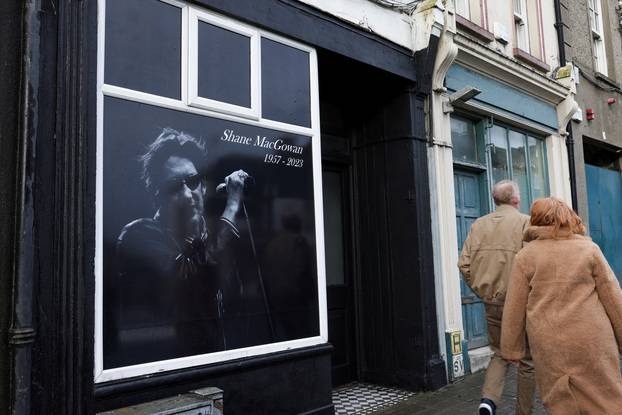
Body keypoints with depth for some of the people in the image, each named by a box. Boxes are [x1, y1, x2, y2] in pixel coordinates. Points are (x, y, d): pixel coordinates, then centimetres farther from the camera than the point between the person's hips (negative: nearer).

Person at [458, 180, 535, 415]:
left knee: (500, 353, 19)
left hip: (491, 303, 4)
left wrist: (482, 291, 10)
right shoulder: (525, 222, -7)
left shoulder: (478, 224, 6)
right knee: (527, 358, 13)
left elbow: (464, 264, 0)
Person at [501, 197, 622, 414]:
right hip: (591, 341, 1)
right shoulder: (589, 248, 2)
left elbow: (514, 308, 0)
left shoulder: (525, 255, 0)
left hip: (548, 346, 0)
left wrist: (512, 349, 8)